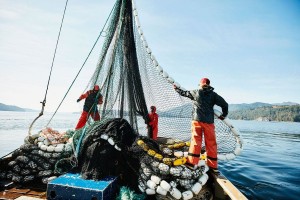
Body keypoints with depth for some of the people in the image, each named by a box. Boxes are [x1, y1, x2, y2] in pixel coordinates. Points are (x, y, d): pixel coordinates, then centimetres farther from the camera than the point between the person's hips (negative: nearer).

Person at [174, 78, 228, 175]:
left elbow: (184, 93, 18)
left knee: (195, 140, 3)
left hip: (197, 120, -1)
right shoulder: (213, 95, 6)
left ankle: (191, 162, 2)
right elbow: (224, 104, 5)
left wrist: (176, 88, 36)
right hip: (209, 121, 1)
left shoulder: (195, 92, 5)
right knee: (211, 143, 7)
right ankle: (213, 166, 14)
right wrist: (224, 114, 20)